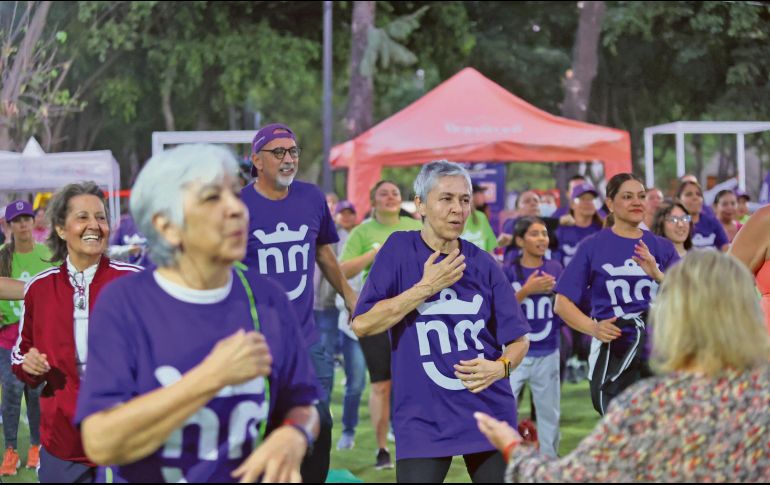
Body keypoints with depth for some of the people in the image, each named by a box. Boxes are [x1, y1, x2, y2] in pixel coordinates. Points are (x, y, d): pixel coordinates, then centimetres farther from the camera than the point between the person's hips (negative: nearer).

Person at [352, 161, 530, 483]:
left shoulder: (483, 264, 4)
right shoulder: (400, 250, -1)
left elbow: (519, 339, 7)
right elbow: (361, 324, -9)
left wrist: (501, 367, -15)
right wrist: (426, 287, -12)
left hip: (489, 415, 3)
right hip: (423, 420, -3)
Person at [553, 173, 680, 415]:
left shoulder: (662, 247, 10)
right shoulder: (593, 246, 3)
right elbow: (562, 303, -1)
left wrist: (657, 275, -18)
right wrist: (593, 327, -19)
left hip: (658, 352, 3)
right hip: (613, 355, -3)